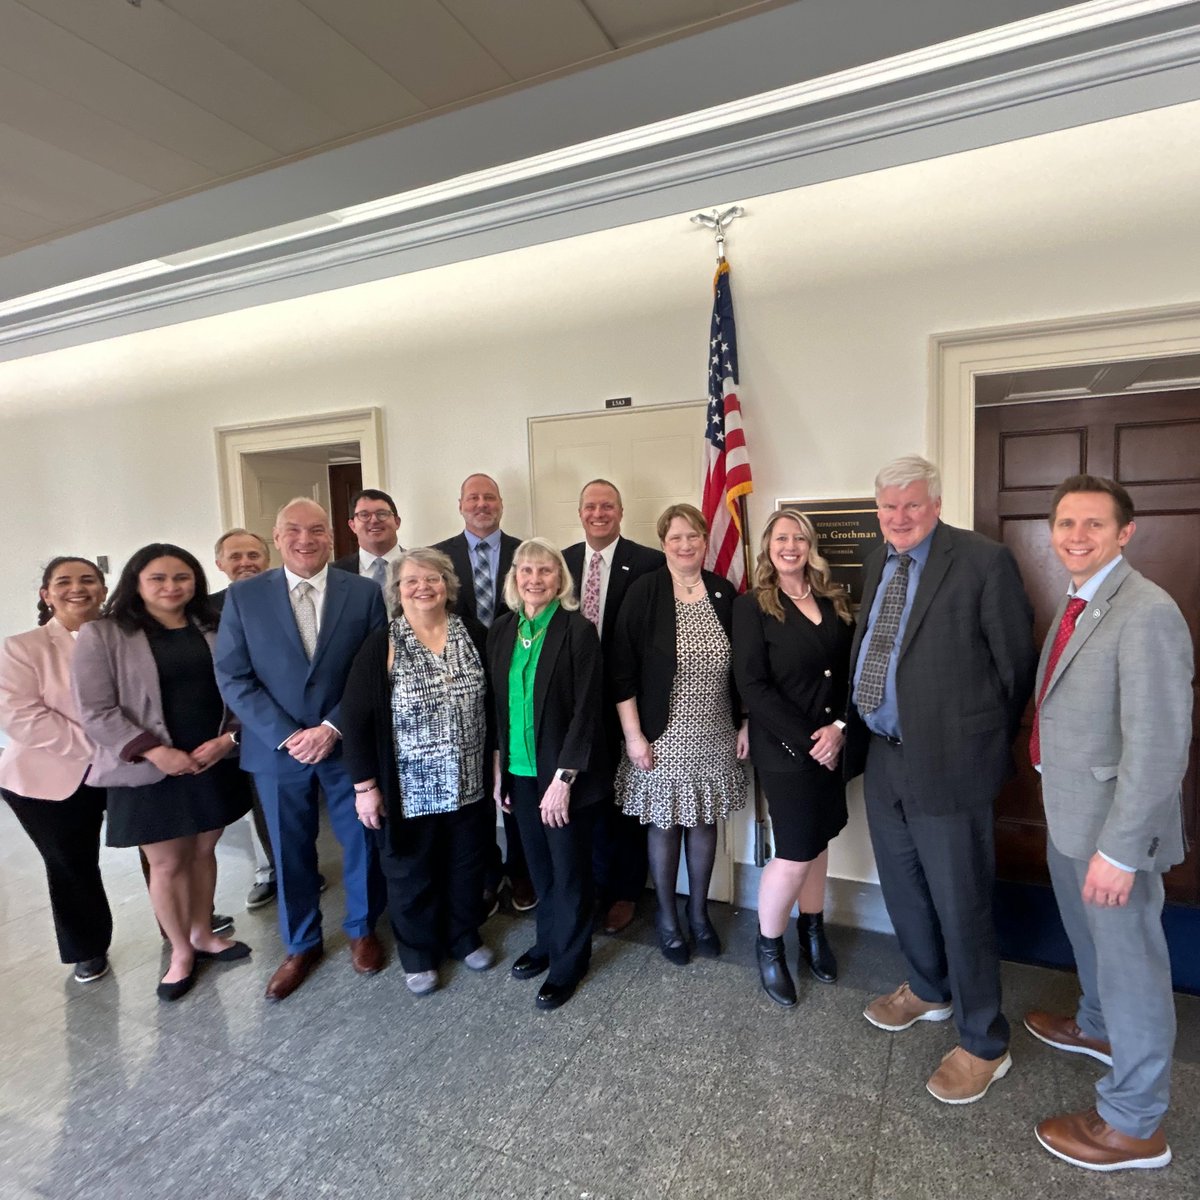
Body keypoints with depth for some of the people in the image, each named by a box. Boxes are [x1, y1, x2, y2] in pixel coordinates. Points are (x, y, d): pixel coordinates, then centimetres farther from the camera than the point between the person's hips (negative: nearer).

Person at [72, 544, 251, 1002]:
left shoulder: (213, 630, 4)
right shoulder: (102, 635, -6)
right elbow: (96, 712, -11)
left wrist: (230, 737, -12)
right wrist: (154, 751, -18)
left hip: (214, 762, 3)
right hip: (148, 771, -3)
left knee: (203, 851, 16)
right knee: (167, 864, 9)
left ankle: (202, 934, 37)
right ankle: (180, 952, 30)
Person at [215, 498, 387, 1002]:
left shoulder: (363, 592, -4)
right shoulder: (244, 596, -3)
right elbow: (232, 677, -5)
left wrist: (333, 728, -14)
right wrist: (285, 735, -13)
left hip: (348, 744, 0)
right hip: (277, 748, 1)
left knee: (361, 842, 13)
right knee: (290, 851, 15)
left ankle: (362, 930, 39)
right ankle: (300, 945, 38)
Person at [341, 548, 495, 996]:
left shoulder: (475, 635, -2)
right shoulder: (381, 646, -11)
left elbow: (494, 703, 4)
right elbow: (355, 718, -10)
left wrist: (496, 765, 5)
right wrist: (365, 785, -10)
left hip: (468, 784, 3)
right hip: (408, 789, -2)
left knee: (466, 866, 19)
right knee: (412, 875, 15)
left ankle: (464, 937, 44)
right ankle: (419, 954, 38)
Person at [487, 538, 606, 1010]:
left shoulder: (579, 631, -14)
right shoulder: (501, 630, 3)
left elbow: (587, 710, -15)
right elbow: (497, 702, 8)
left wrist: (563, 777, -17)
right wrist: (499, 766, 7)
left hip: (564, 773, -4)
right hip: (519, 771, 5)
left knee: (569, 868, 10)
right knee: (540, 865, 18)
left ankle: (569, 960, 30)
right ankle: (548, 942, 39)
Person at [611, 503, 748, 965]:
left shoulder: (724, 592, 2)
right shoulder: (644, 593, -9)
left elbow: (740, 665, 8)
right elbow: (622, 669, -9)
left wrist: (744, 724, 7)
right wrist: (633, 735, -12)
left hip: (714, 735, 3)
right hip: (662, 735, -3)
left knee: (704, 821, 15)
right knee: (664, 824, 10)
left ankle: (698, 913, 36)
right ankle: (667, 916, 32)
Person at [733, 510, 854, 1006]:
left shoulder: (834, 602, 7)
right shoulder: (752, 606, -8)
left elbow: (851, 672, 4)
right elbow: (753, 685, -13)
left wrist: (838, 728, -10)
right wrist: (806, 740, -15)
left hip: (831, 746, 5)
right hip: (784, 751, -5)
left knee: (817, 841, 15)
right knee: (796, 854, -1)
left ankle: (812, 931, 37)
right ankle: (769, 946, 22)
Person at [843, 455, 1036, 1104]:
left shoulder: (984, 561, -13)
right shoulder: (876, 563, 8)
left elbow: (1017, 664, -8)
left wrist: (993, 742, 0)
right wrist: (854, 724, 9)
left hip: (947, 761, -7)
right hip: (883, 756, 7)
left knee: (960, 904, 7)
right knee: (902, 891, 21)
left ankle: (983, 1044, 29)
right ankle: (929, 990, 46)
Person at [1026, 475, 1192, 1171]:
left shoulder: (1147, 614, -24)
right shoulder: (1078, 605, 6)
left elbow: (1158, 747, -26)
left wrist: (1119, 850, -24)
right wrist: (1066, 815, 16)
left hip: (1113, 825, -9)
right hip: (1068, 813, 9)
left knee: (1129, 957, 8)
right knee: (1091, 938, 28)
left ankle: (1135, 1125, 28)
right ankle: (1099, 1027, 54)